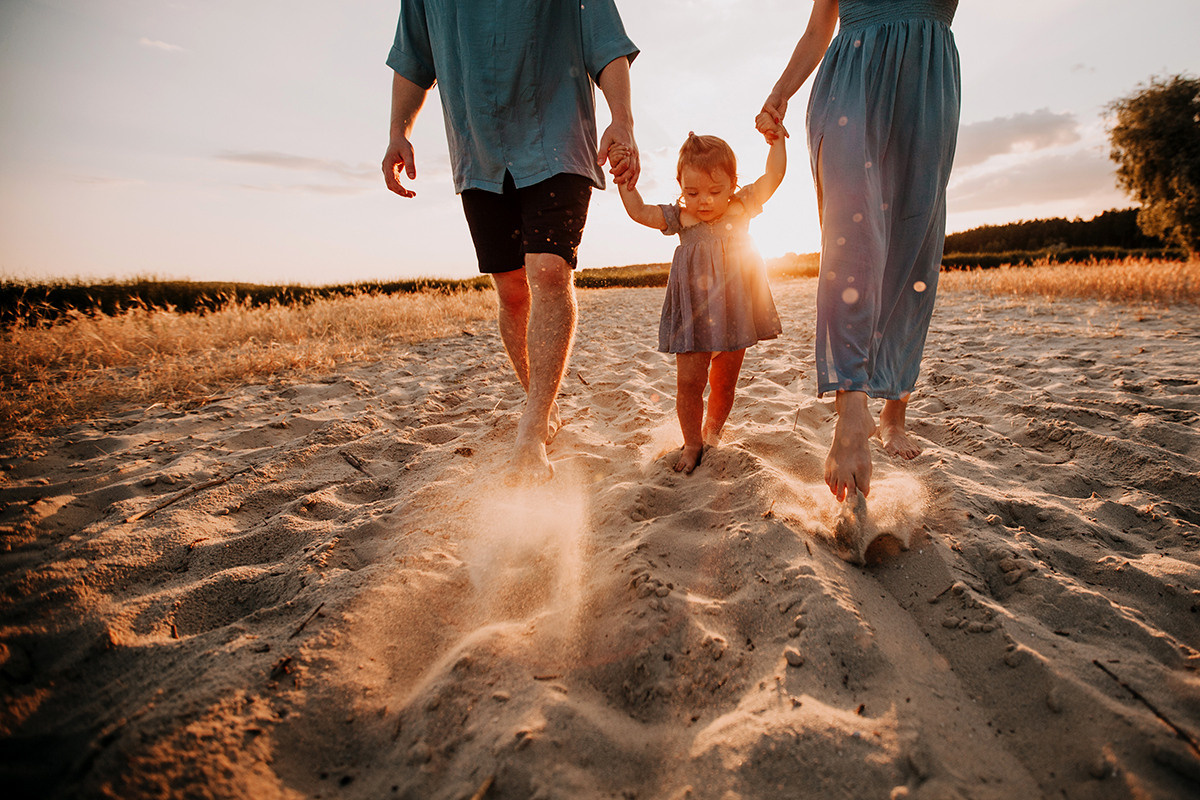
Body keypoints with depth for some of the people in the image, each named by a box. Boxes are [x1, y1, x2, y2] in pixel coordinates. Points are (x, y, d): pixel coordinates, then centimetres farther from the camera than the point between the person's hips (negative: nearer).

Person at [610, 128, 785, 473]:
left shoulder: (741, 208, 3)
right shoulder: (679, 218, 2)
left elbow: (773, 176, 2)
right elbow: (638, 211, 4)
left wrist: (776, 140, -2)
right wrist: (624, 178, 0)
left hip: (734, 311, 1)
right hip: (693, 314, -1)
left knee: (724, 382, 11)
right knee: (689, 381, -4)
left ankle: (712, 431, 35)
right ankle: (692, 442, 15)